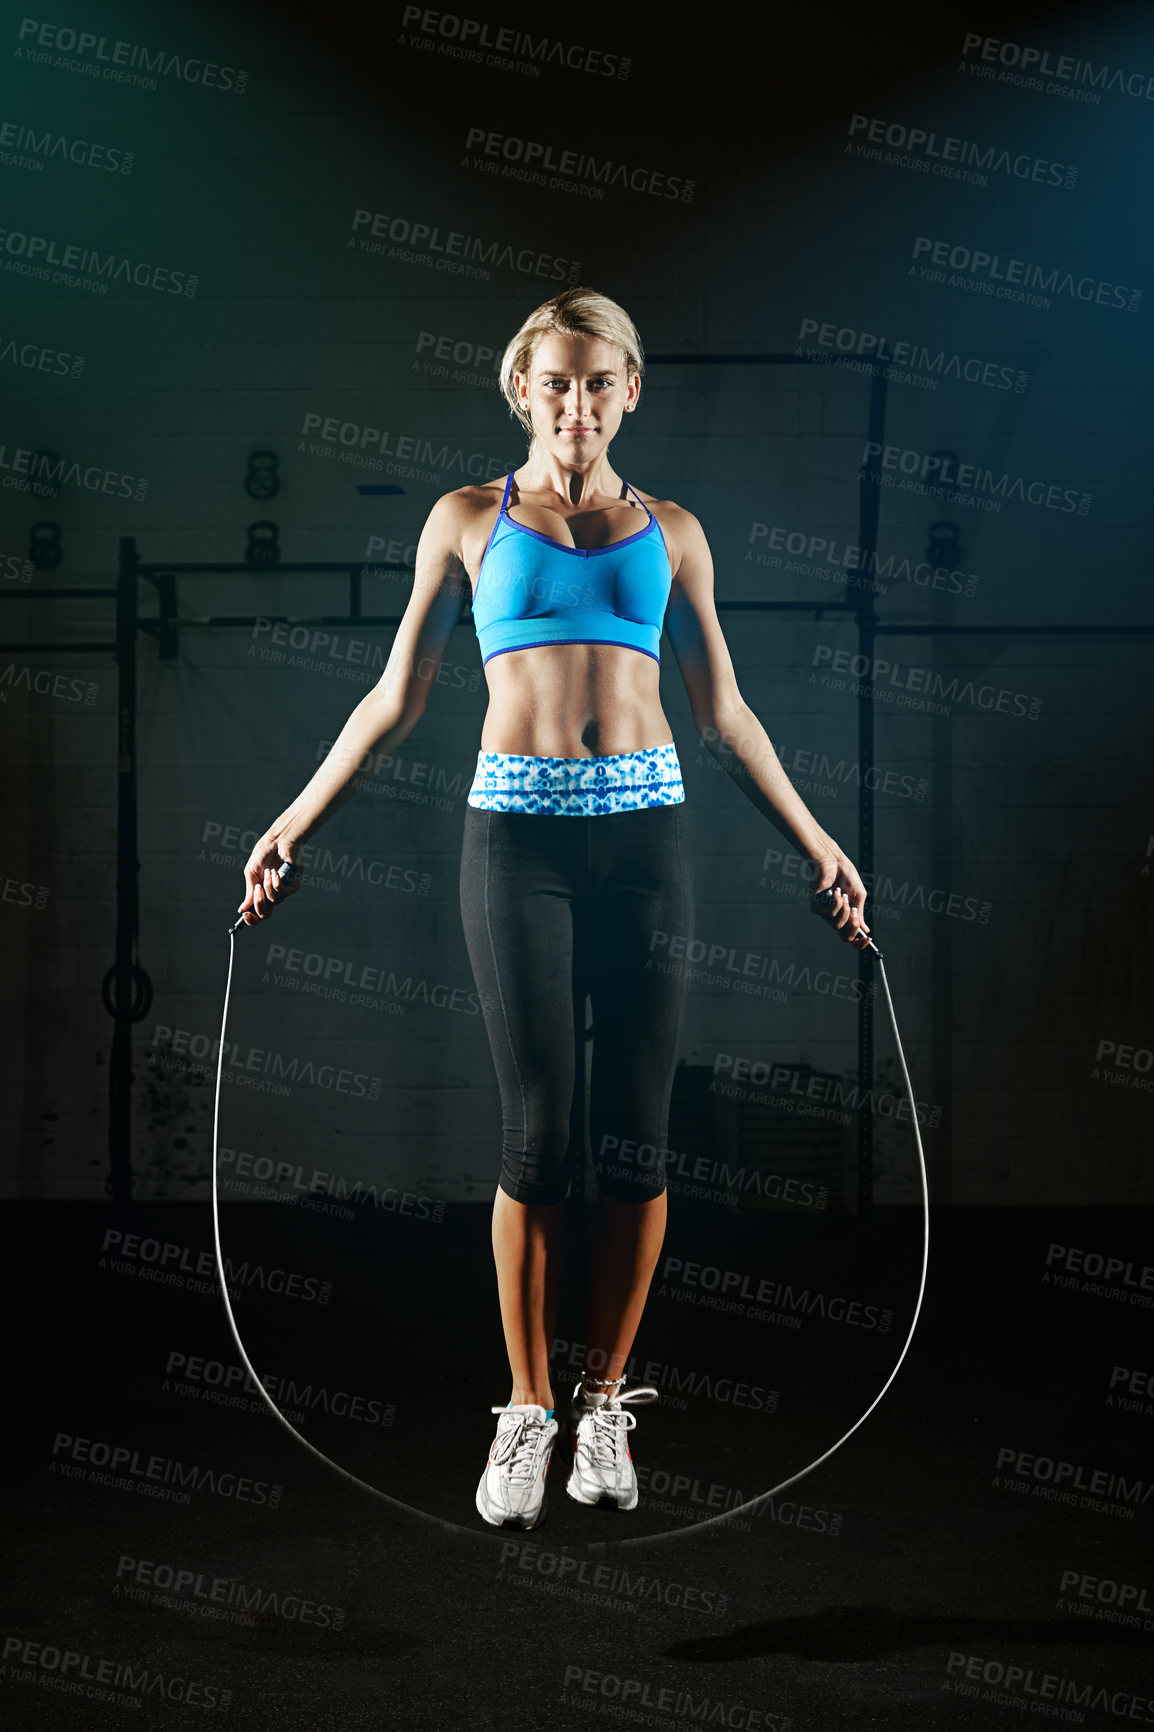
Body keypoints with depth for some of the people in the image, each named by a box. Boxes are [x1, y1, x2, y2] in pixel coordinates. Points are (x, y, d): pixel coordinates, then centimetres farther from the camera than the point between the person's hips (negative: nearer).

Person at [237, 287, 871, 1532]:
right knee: (539, 1136, -5)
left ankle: (604, 1401, 15)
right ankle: (528, 1409, 9)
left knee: (634, 1137, 0)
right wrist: (294, 824, 10)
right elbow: (396, 698, 13)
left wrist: (816, 845, 17)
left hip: (645, 831, 2)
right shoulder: (469, 520, 10)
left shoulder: (670, 532, 14)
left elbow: (723, 713, 18)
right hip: (517, 829, -1)